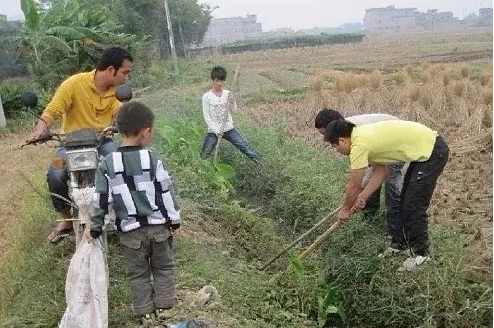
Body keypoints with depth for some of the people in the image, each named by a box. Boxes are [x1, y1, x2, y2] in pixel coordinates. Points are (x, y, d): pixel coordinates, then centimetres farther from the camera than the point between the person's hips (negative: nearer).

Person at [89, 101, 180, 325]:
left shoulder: (106, 165, -8)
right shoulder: (153, 160, -11)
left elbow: (101, 200, -5)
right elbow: (167, 192, -6)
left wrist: (95, 227, 6)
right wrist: (174, 220, 4)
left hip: (130, 231, 0)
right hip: (159, 226, 0)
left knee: (138, 273, 16)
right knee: (163, 267, 20)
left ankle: (146, 312, 22)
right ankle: (163, 306, 24)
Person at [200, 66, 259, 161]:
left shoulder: (227, 94, 1)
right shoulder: (206, 97, -9)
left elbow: (234, 108, -2)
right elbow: (207, 117, -9)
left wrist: (231, 100, -22)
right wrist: (216, 131, -15)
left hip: (228, 128, 2)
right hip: (213, 130, -2)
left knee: (244, 146, 0)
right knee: (204, 156, -1)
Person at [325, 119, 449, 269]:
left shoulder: (359, 145, -20)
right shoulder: (363, 135, 8)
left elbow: (354, 186, -9)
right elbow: (381, 171, 11)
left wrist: (345, 209, 6)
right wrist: (363, 196, 6)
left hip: (433, 152, -10)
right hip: (426, 147, 10)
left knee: (414, 206, -4)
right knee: (405, 201, 18)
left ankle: (420, 253, 12)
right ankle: (401, 245, 30)